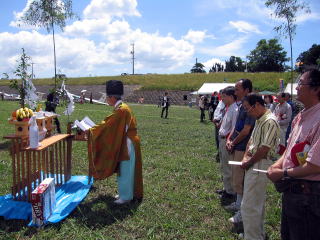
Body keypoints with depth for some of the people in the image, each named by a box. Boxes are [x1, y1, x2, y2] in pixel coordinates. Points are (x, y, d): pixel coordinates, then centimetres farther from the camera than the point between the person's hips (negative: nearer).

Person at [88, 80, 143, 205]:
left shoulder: (121, 110, -22)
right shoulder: (122, 107, 9)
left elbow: (107, 125, -20)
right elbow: (110, 125, 16)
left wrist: (90, 130, -9)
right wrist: (94, 129, 15)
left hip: (127, 145, -10)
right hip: (124, 144, 10)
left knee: (125, 171, 3)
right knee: (126, 170, 19)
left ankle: (126, 197, 16)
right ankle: (126, 193, 32)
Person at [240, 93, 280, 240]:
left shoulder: (270, 121, -19)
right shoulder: (259, 120, 13)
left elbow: (264, 148, -22)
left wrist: (249, 162, -11)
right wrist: (245, 157, 3)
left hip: (260, 165, -10)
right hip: (253, 163, 10)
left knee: (249, 205, -5)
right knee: (258, 202, 21)